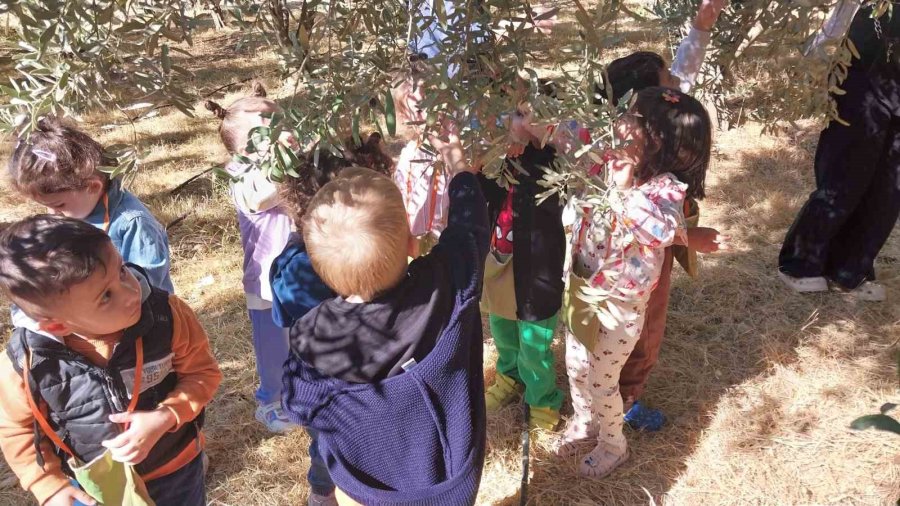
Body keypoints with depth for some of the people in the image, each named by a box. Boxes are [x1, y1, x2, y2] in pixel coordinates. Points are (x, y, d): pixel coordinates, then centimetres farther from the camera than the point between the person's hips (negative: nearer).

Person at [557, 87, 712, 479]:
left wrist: (625, 191, -40)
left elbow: (661, 231, -44)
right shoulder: (609, 162, -8)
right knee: (575, 366, 24)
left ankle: (613, 445, 41)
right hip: (581, 288, 6)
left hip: (619, 304, -6)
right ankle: (583, 422, 53)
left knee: (601, 382, 12)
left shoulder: (665, 189, -25)